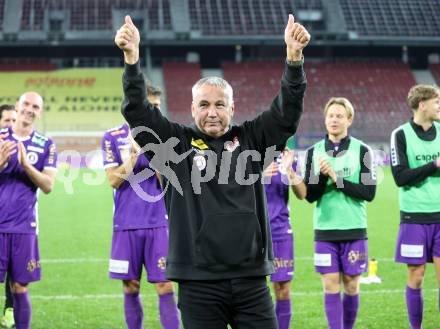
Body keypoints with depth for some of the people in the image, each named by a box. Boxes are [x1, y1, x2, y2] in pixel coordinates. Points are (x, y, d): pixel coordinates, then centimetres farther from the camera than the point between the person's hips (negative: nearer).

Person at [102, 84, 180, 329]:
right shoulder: (113, 137, 3)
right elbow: (114, 180, -6)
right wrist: (135, 152, -17)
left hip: (158, 223, 0)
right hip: (126, 224, 1)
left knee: (165, 287, -6)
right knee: (131, 287, 7)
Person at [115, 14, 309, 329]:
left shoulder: (250, 139, 9)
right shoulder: (178, 143, 4)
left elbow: (286, 111, 0)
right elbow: (138, 112, -5)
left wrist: (294, 56, -14)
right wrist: (132, 57, -19)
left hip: (251, 281, 2)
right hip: (199, 283, -2)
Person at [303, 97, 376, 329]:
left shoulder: (361, 151, -1)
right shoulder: (314, 152, 4)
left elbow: (369, 192, -8)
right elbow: (310, 195, 0)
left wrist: (337, 179, -15)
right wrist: (322, 176, -17)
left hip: (354, 230, -1)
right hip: (325, 230, 1)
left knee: (351, 286, 5)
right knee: (330, 285, -2)